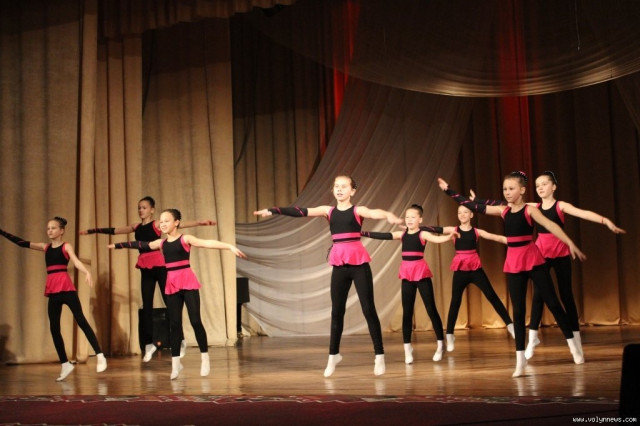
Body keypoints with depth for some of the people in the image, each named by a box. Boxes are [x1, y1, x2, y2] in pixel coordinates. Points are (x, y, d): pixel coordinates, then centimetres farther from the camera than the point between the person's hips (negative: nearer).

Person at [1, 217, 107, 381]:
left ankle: (100, 356, -8)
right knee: (54, 328, 4)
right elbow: (22, 243, 15)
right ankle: (65, 364, 13)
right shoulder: (45, 247, 16)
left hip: (66, 287, -6)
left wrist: (87, 272, -36)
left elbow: (76, 261, -16)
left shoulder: (66, 246, 1)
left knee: (81, 320, -10)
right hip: (52, 290, 6)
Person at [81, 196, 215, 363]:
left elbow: (179, 224, -15)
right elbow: (114, 230, 21)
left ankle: (180, 340, 9)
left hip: (159, 265, -5)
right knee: (146, 305, 7)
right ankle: (149, 344, 15)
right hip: (145, 268, 5)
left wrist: (199, 222, -28)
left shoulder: (157, 224, -3)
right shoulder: (136, 227, 12)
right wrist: (92, 231, 27)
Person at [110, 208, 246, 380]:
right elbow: (140, 245, 23)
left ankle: (205, 359, 4)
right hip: (172, 284, 5)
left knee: (195, 320, -7)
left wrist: (230, 246, -29)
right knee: (174, 324, 6)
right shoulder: (161, 243, 11)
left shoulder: (185, 239, -5)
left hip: (187, 282, -5)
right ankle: (175, 363, 11)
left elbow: (208, 243, -17)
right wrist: (117, 245, 33)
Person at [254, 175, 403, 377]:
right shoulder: (328, 211, 9)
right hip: (339, 265, 4)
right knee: (336, 311, 10)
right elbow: (301, 212, 2)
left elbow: (373, 213, -22)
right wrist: (273, 210, -6)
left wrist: (389, 215, -44)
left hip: (359, 263, -4)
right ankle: (333, 355, 22)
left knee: (368, 309, -2)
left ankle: (379, 356, 4)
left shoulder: (358, 210, -1)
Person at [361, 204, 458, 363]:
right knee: (406, 311, 5)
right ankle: (407, 348, 11)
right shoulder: (402, 234, 9)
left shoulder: (423, 234, -5)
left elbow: (437, 239, -21)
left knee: (431, 309, 0)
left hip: (421, 272, -4)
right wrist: (363, 233, 4)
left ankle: (440, 344, 11)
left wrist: (449, 236, -41)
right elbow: (383, 236, 8)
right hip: (406, 274, 4)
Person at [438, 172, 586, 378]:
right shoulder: (503, 211, 7)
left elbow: (550, 225, -19)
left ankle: (573, 345, 16)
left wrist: (570, 243, -31)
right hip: (513, 263, 4)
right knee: (518, 310, 5)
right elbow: (473, 206, 11)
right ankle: (520, 359, 9)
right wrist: (448, 190, 13)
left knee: (552, 302, 2)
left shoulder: (530, 210, -6)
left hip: (533, 260, -4)